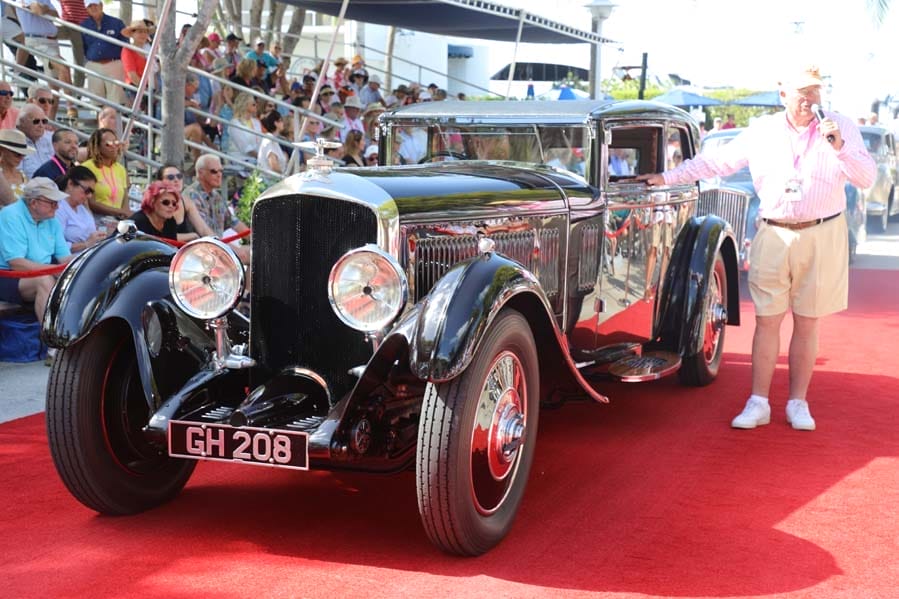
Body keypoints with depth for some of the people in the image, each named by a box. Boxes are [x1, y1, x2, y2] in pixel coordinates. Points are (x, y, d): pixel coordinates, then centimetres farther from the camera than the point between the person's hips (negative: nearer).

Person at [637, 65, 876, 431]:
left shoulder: (841, 127, 1)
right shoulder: (761, 131, 5)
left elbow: (866, 178, -5)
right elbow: (715, 162, 8)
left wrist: (840, 147, -21)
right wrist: (667, 178, 4)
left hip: (821, 237, -1)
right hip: (773, 236, 1)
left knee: (806, 323, 6)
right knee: (767, 320, 2)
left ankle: (798, 403, 17)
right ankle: (758, 403, 9)